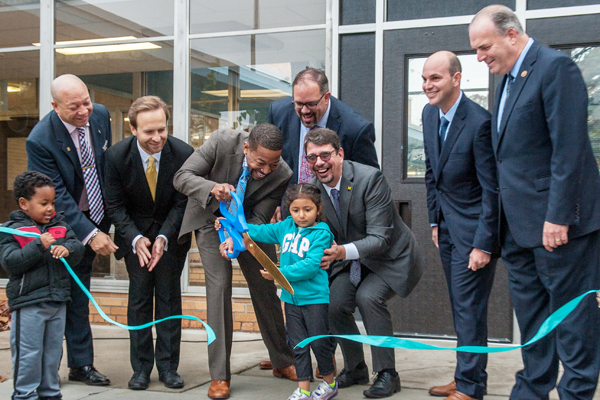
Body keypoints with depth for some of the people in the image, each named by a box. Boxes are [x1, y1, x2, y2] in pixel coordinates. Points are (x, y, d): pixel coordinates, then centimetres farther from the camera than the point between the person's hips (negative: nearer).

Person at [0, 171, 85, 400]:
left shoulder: (59, 225, 9)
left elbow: (78, 249, 5)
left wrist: (67, 249, -18)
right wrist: (39, 246, -23)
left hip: (58, 302, 5)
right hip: (28, 303, -5)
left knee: (53, 350, 14)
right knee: (28, 353, -1)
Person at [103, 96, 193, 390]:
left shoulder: (184, 154, -20)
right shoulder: (117, 156, -17)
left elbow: (182, 202, -10)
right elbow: (115, 205, -8)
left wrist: (163, 238, -21)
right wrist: (136, 239, -21)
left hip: (171, 233, 0)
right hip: (135, 232, 0)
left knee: (169, 296, 1)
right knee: (139, 296, 0)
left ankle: (168, 366, 11)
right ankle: (141, 367, 11)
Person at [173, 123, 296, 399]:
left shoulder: (282, 175, -27)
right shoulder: (222, 142, -31)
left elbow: (259, 219, -21)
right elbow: (182, 177, -28)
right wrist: (212, 188, -48)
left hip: (248, 223, 2)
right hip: (211, 218, -2)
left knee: (266, 288, 6)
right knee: (219, 285, -14)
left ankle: (282, 362, 26)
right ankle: (219, 375, -6)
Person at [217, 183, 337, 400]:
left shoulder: (321, 233, -11)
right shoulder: (285, 227, 8)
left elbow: (311, 265, -20)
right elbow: (260, 231, 18)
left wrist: (280, 273, -19)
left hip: (315, 297, -5)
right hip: (291, 297, 5)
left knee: (319, 343, 4)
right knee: (298, 345, 9)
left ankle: (329, 382, 26)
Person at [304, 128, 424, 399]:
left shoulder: (369, 178, -26)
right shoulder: (315, 186, -6)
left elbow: (380, 238, -28)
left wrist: (344, 252, -44)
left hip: (391, 257, -6)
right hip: (353, 260, 6)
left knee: (368, 297, -29)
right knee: (333, 303, -15)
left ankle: (387, 374, -12)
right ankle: (355, 368, 10)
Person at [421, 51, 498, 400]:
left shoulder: (479, 122, -21)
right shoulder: (430, 114, 4)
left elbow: (492, 189, -19)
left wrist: (484, 244, -19)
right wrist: (434, 221, 15)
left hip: (472, 226, -8)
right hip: (447, 224, 8)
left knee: (469, 307, -3)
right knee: (459, 305, 14)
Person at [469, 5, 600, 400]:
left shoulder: (556, 67, -12)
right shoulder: (509, 77, 15)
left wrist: (558, 216, -22)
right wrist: (503, 219, 12)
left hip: (555, 219, -9)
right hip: (518, 223, 9)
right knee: (529, 308, 16)